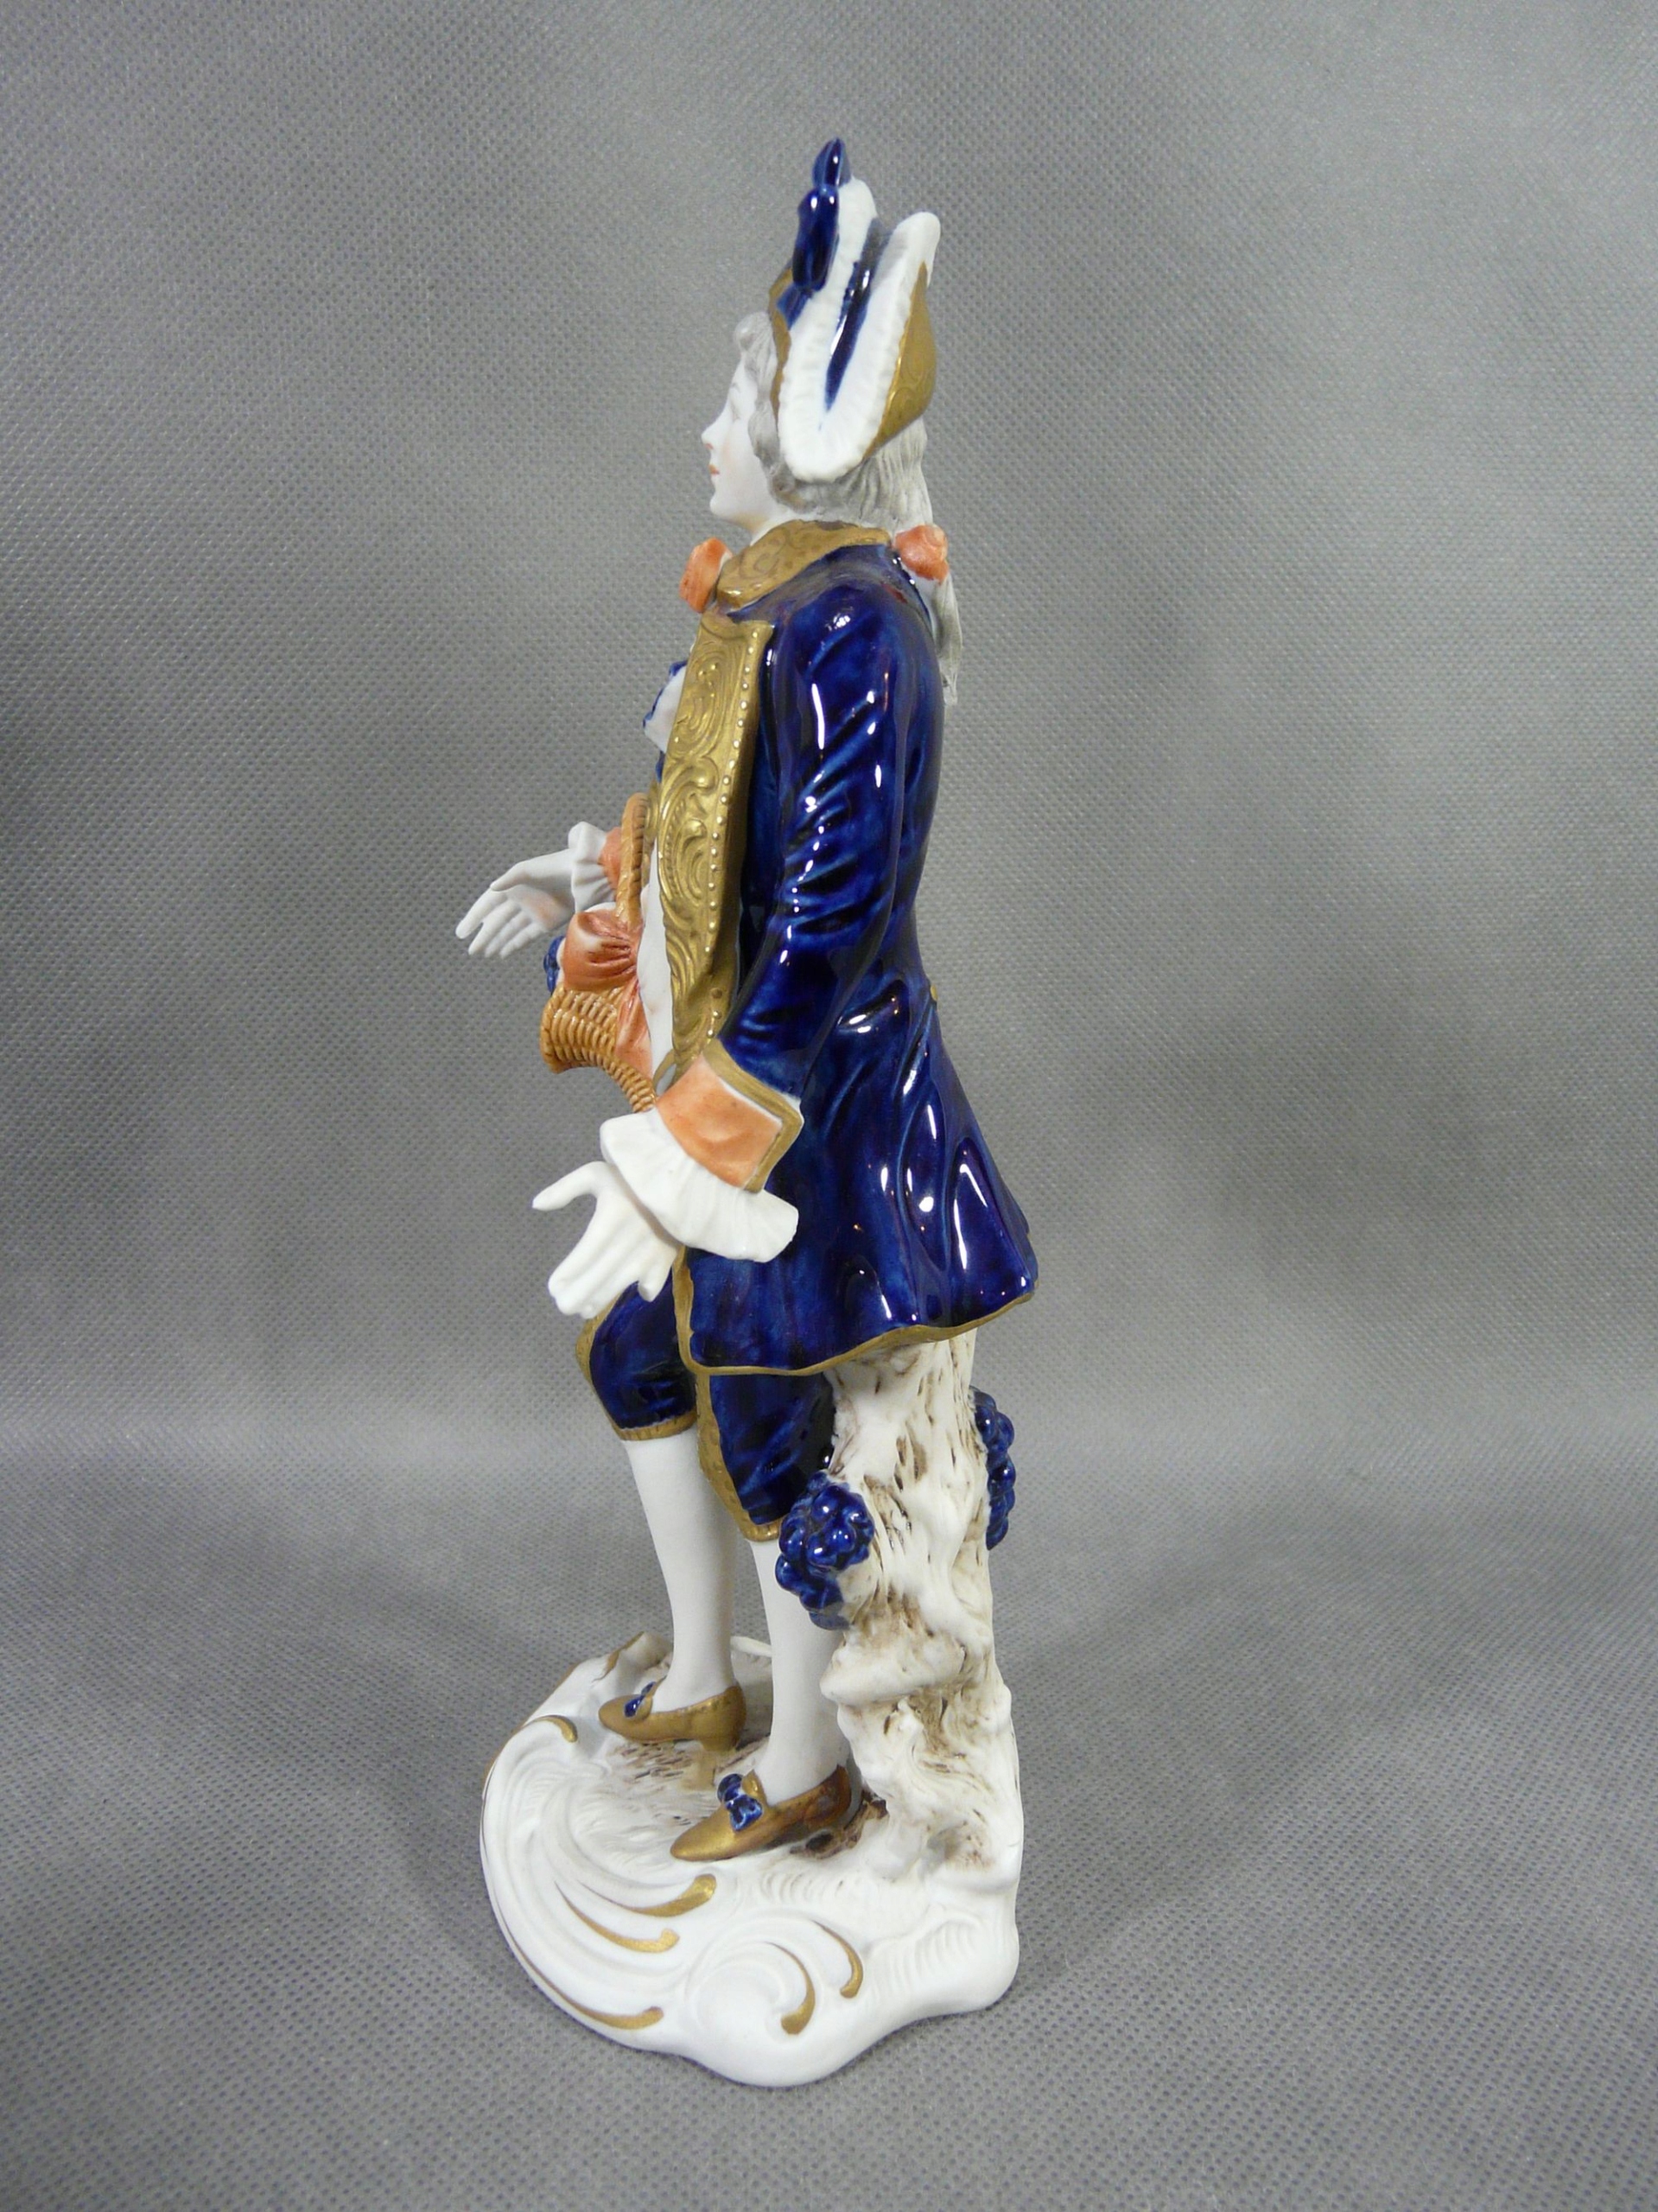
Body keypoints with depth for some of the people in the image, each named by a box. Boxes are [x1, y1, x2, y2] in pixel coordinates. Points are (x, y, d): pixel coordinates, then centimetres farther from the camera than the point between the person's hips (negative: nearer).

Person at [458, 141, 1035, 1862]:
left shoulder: (848, 629, -24)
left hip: (803, 1091, -10)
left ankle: (805, 1770, 32)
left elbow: (830, 937, -29)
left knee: (762, 1422, 5)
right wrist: (586, 884, 25)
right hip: (707, 1049, 10)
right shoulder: (761, 596, 7)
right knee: (633, 1346, 22)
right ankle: (703, 1683, 44)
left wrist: (677, 1169, -29)